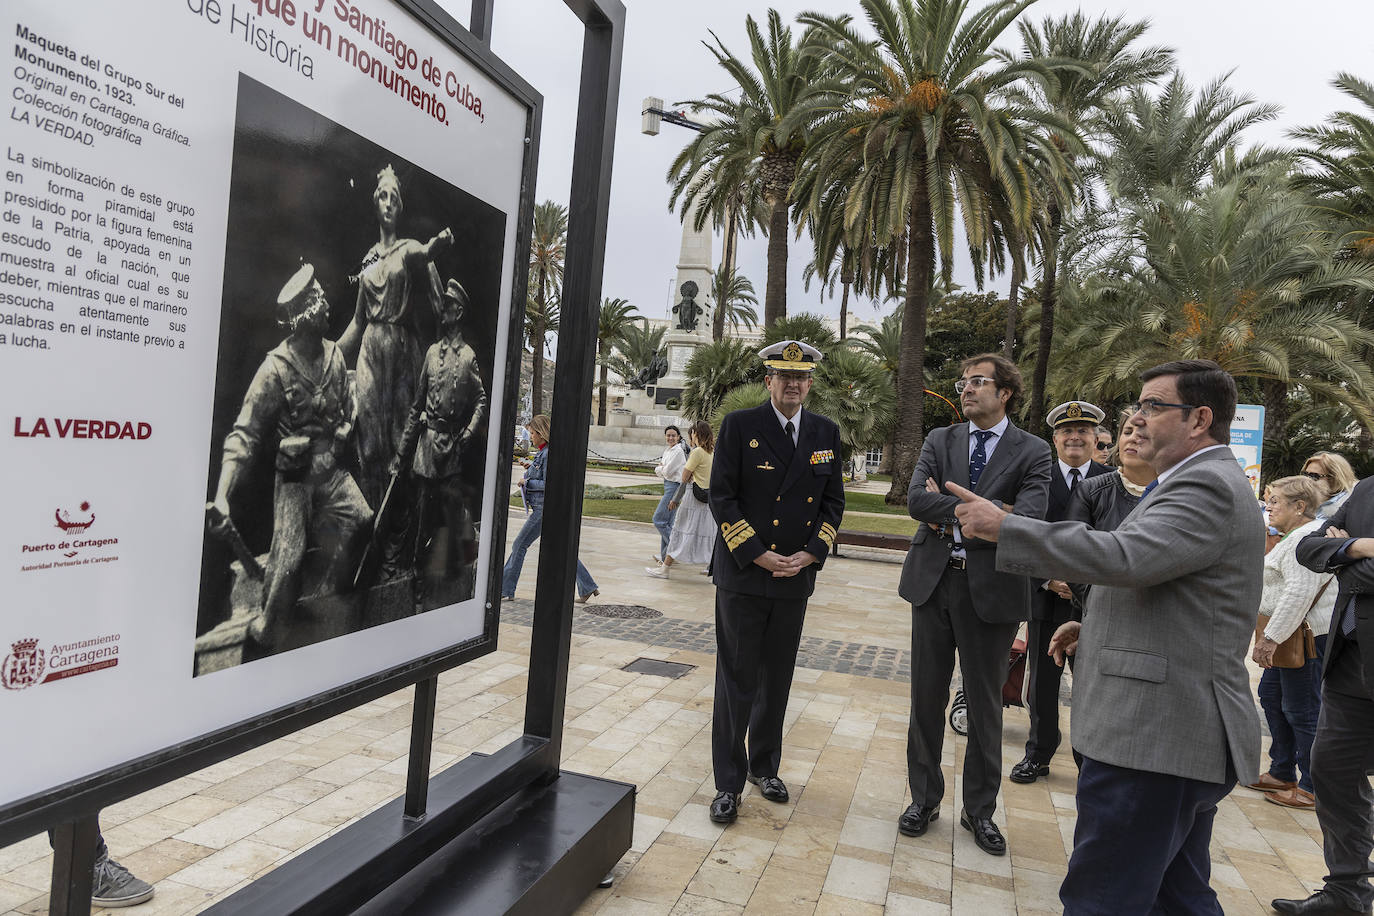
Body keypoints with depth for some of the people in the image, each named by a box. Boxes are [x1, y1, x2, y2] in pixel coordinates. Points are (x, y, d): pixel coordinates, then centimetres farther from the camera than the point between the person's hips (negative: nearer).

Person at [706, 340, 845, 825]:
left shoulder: (826, 433, 7)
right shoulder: (739, 425, -4)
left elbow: (834, 500, 10)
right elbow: (721, 496, -8)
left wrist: (812, 552, -5)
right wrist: (758, 554, -14)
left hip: (795, 578, 4)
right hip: (743, 576, -4)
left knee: (777, 681, 15)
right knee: (737, 683, 2)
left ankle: (764, 765, 34)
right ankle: (728, 782, 15)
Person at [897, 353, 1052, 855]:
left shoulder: (1033, 453, -3)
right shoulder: (939, 441, 6)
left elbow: (1027, 520, -18)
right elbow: (917, 499, -10)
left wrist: (951, 520, -14)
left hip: (991, 589, -2)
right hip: (933, 582, 2)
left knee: (985, 704, 10)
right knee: (927, 697, 11)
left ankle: (979, 810, 28)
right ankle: (924, 797, 29)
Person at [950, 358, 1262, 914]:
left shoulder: (1207, 485, -15)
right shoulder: (1208, 482, 20)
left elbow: (1124, 557, -29)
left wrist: (1003, 526, -24)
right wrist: (1097, 624, 15)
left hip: (1156, 738, -11)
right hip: (1182, 738, 11)